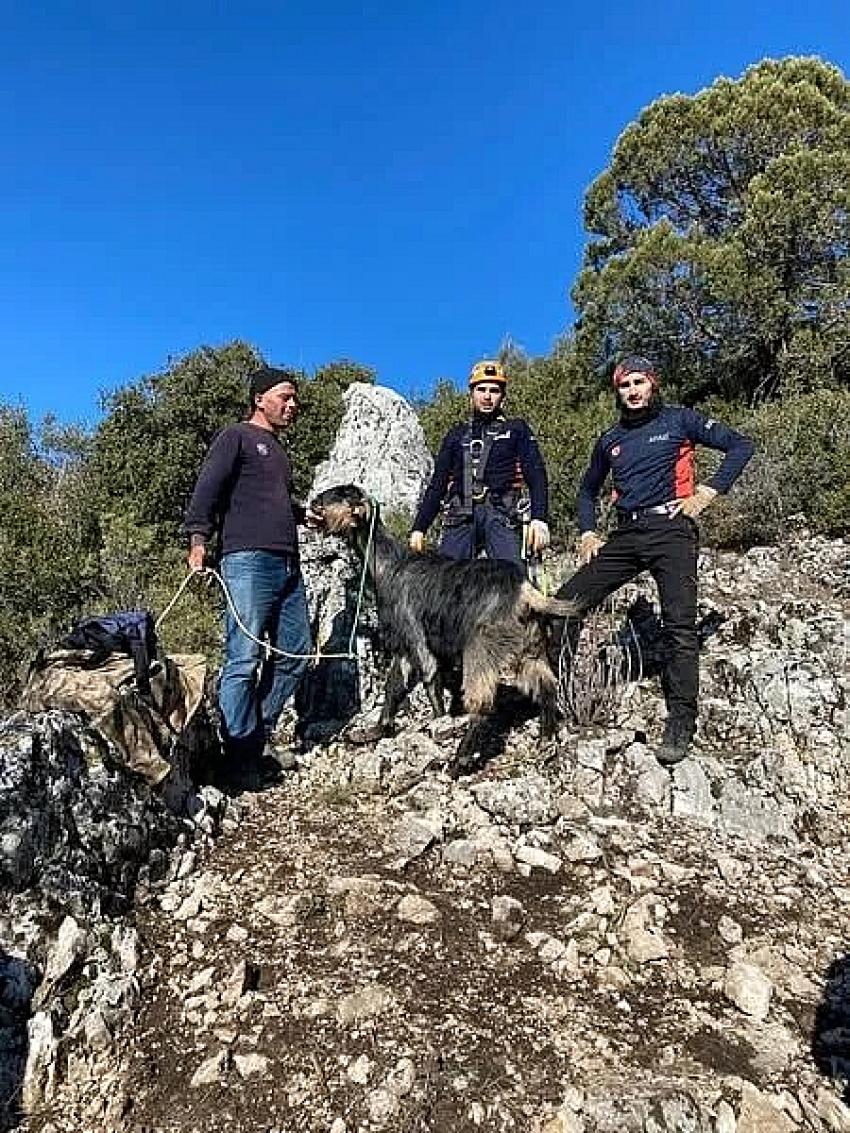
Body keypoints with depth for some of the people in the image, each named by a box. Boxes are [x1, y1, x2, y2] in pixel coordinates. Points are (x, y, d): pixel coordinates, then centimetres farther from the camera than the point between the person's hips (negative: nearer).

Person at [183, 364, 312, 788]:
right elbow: (207, 488, -9)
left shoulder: (277, 450, 28)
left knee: (297, 653, 9)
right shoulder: (237, 437, 3)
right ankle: (241, 757, -5)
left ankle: (261, 733, 21)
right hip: (249, 561, -9)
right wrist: (198, 537, -20)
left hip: (288, 565, 9)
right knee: (244, 658, -10)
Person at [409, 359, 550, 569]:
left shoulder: (516, 430, 15)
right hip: (460, 519, 3)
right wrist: (419, 528, 11)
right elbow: (437, 485, 21)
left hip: (499, 514, -2)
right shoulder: (456, 435, 23)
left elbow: (536, 476, 4)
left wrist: (539, 519, -13)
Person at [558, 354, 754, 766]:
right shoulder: (610, 440, 19)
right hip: (625, 535, 5)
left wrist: (707, 492, -6)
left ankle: (681, 725, -6)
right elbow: (588, 489, 31)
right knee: (566, 603, -5)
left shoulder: (679, 420, 6)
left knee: (680, 626, -12)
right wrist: (587, 533, 16)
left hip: (670, 529, -5)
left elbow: (740, 446, 4)